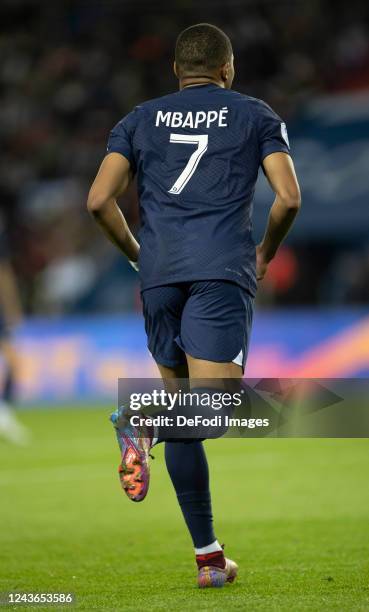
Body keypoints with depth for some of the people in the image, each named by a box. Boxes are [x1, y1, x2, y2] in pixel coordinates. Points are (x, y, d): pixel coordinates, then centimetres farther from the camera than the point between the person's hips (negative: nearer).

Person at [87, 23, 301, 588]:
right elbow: (288, 198, 1)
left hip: (160, 274, 4)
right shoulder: (255, 115, 13)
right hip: (223, 271, -4)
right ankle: (144, 424, -44)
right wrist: (265, 253, 19)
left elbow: (100, 200, 5)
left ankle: (209, 557, 2)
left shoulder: (140, 120, 18)